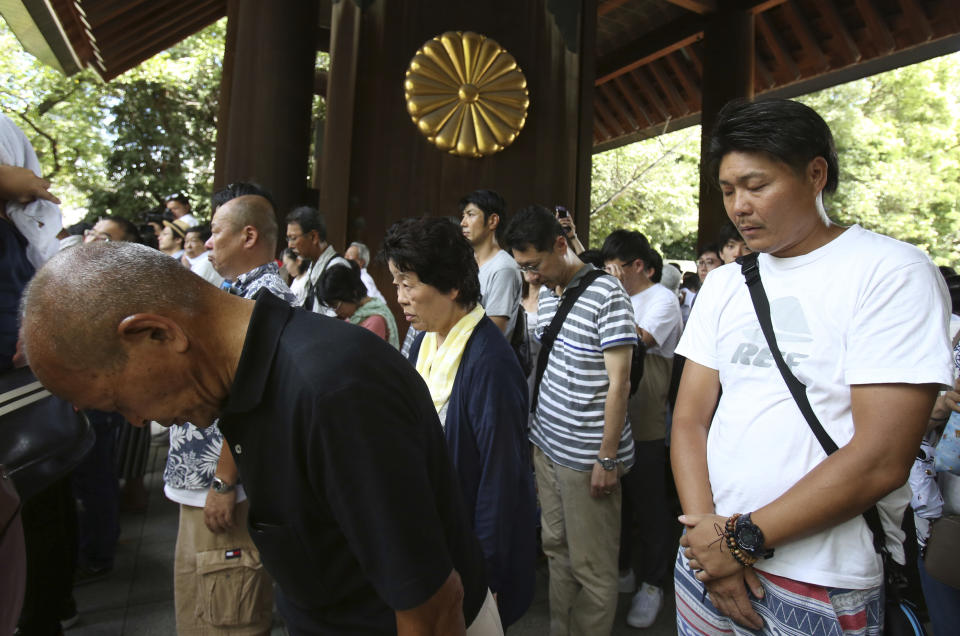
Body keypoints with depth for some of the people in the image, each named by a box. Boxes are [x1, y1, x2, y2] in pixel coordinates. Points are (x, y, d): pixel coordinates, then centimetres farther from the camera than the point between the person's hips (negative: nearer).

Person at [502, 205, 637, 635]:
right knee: (555, 549, 18)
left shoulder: (605, 294, -14)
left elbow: (618, 382, -15)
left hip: (586, 457, -7)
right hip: (547, 446, 7)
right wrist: (535, 431, 16)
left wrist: (608, 458, -15)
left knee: (591, 567, 7)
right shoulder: (546, 294, 9)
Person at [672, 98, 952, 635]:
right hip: (709, 553, 5)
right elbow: (690, 418, 2)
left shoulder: (893, 272, -11)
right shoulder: (724, 285, 5)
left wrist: (745, 538, -14)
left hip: (823, 589, -4)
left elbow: (881, 460, -18)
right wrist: (706, 529, -11)